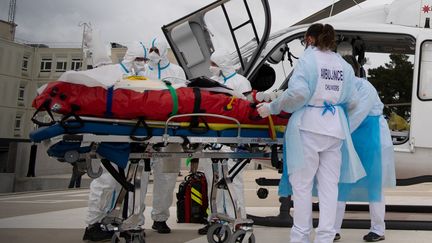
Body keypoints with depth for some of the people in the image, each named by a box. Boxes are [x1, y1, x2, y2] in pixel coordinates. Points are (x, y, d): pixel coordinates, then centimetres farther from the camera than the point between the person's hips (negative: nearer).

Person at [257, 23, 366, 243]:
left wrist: (272, 108, -7)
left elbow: (298, 93, -17)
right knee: (329, 184, 7)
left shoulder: (308, 59, -3)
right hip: (335, 128, 5)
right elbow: (351, 102, 12)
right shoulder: (344, 65, 13)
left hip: (308, 127, -5)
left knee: (302, 183, 2)